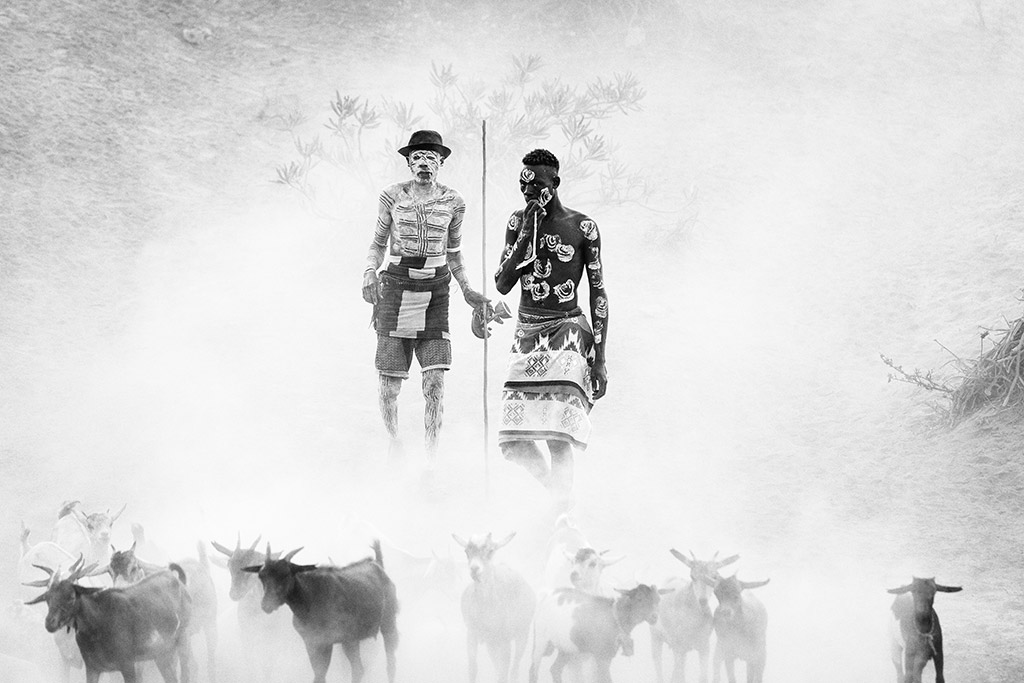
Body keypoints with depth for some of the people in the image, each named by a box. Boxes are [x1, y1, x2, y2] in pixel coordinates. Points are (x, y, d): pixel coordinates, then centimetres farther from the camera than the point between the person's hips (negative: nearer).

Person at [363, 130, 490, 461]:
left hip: (435, 291, 0)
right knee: (390, 383, -3)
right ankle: (393, 443, 19)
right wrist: (370, 272, -6)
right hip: (396, 286, 0)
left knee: (435, 381, -11)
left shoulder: (452, 201, 5)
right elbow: (378, 243, 12)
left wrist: (467, 290, 11)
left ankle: (431, 456, -5)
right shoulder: (392, 196, 2)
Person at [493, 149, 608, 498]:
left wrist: (599, 359, -5)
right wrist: (527, 234, -11)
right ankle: (557, 491, 19)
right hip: (527, 334, 4)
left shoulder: (582, 227, -3)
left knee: (557, 435, -18)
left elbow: (598, 294, 0)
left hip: (567, 330, -4)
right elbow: (503, 284, 0)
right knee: (513, 442, -5)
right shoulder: (518, 222, 6)